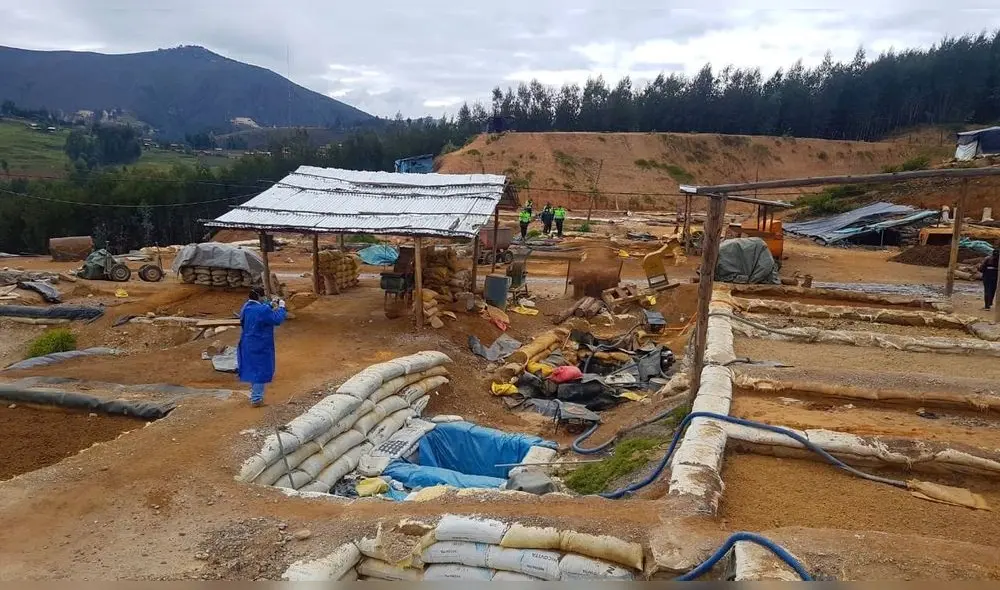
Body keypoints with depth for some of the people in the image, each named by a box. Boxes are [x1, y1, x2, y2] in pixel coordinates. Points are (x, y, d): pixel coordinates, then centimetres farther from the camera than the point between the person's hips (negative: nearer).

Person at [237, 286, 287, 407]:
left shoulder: (246, 307, 3)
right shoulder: (262, 310, -25)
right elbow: (277, 320, -17)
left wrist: (270, 304, 10)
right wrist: (281, 307, -5)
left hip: (248, 346, 9)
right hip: (260, 347, -9)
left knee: (253, 369, 21)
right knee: (260, 371, 2)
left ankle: (254, 394, 35)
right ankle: (256, 399, 8)